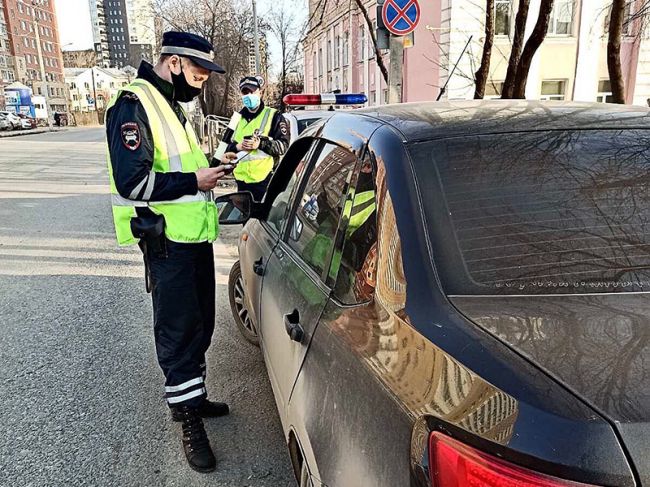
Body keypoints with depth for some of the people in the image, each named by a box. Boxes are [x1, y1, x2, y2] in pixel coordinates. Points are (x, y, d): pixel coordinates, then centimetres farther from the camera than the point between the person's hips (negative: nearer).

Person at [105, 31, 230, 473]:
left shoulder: (170, 105, 17)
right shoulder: (134, 105, -13)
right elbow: (132, 181, -22)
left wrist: (210, 167, 10)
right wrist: (193, 181, -18)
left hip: (195, 235, 9)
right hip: (167, 240, -9)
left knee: (200, 323, 17)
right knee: (178, 328, 0)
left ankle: (192, 398, 34)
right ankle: (190, 422, 13)